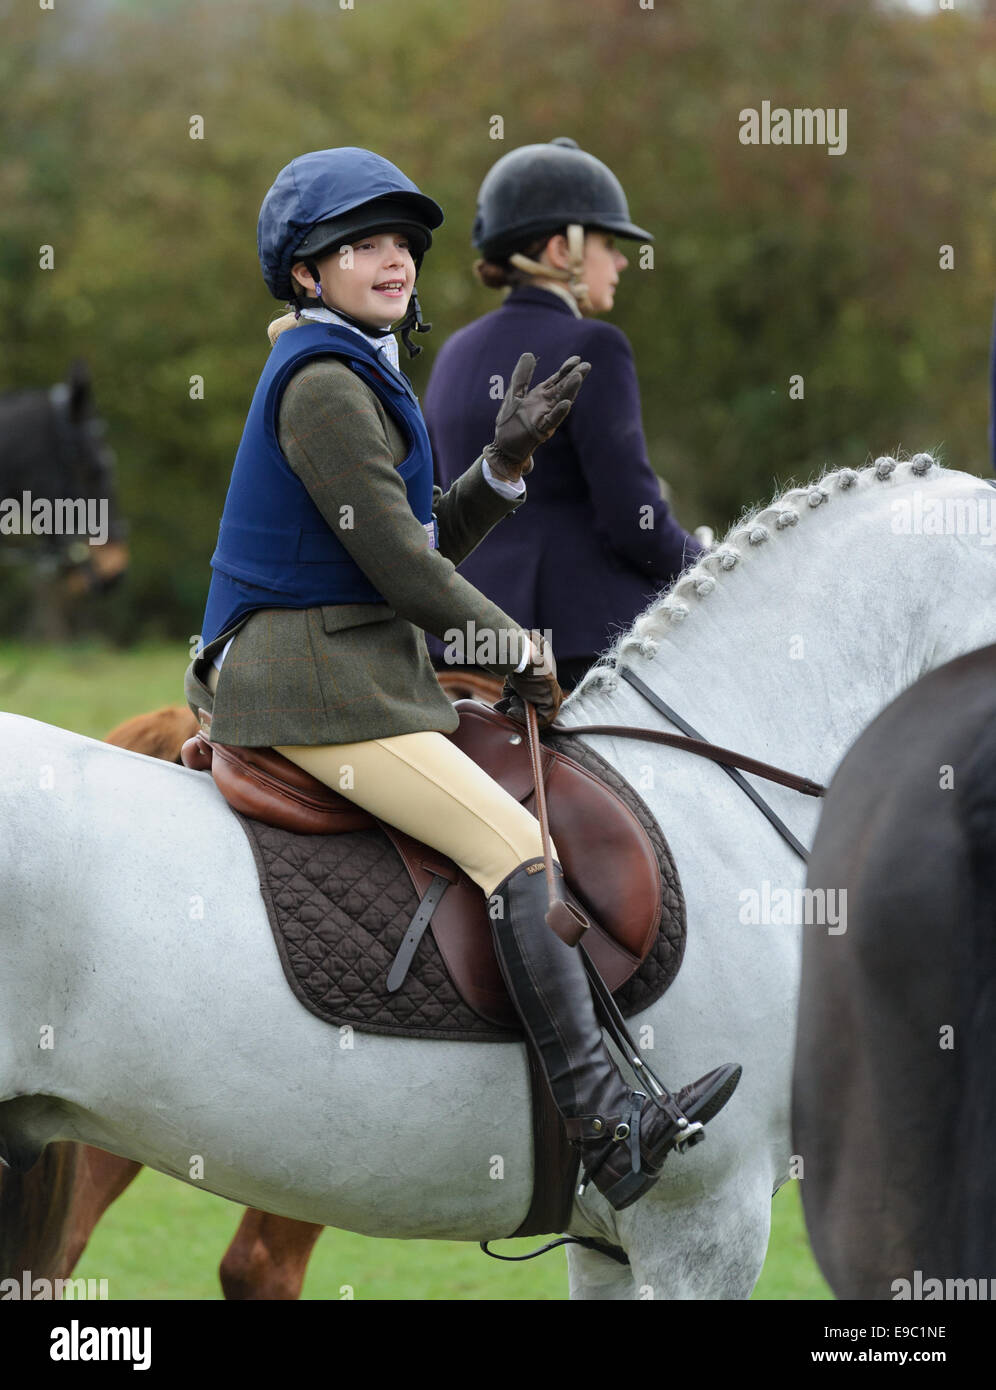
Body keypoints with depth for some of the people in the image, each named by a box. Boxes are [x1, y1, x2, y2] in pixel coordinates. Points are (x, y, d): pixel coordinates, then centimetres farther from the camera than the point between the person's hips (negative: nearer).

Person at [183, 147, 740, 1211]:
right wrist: (515, 648, -3)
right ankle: (605, 1125, -26)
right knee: (519, 852, -18)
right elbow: (397, 562, -16)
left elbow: (429, 542, 17)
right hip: (311, 679, -11)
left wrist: (506, 461, 2)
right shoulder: (323, 383, -15)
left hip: (351, 665, 11)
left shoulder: (358, 377, 18)